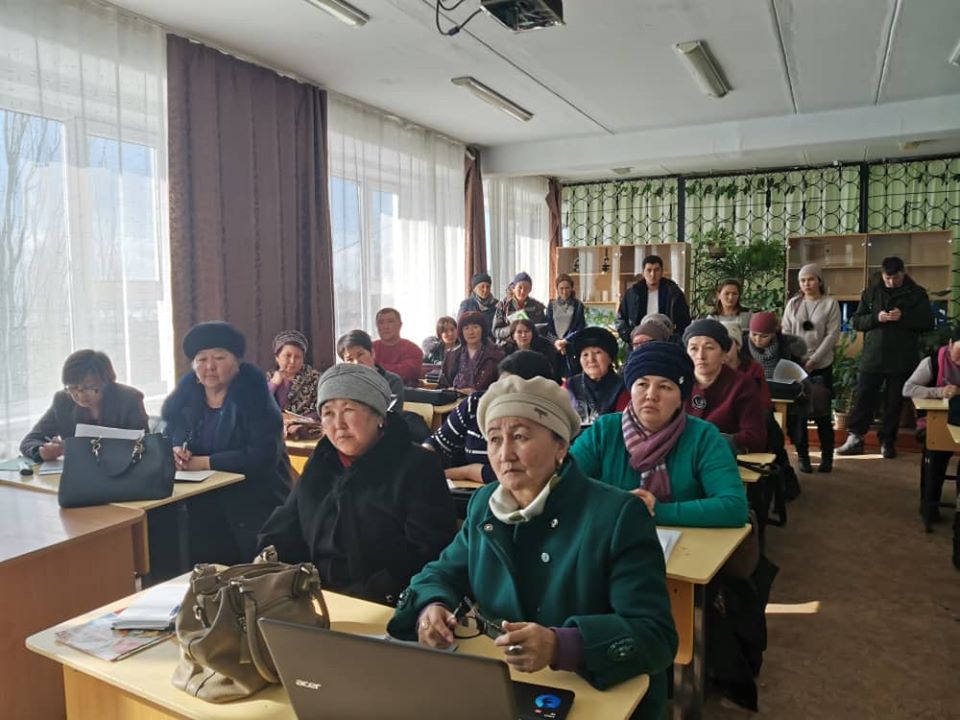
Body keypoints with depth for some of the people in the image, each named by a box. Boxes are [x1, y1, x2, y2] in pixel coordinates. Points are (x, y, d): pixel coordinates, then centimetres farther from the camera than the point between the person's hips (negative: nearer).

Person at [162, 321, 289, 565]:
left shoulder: (253, 394, -12)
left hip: (254, 507, -4)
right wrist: (172, 452, -15)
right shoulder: (186, 392, 3)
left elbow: (264, 456, -21)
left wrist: (204, 462, -21)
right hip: (202, 508, 4)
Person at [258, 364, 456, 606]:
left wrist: (367, 595, -21)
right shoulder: (320, 464, 16)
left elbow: (425, 555, -13)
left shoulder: (417, 467, -5)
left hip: (383, 607, -5)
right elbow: (284, 529, 19)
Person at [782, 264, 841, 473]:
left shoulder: (830, 303, 0)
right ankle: (802, 455, 14)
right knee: (798, 411, 3)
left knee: (822, 413, 1)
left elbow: (832, 335, -6)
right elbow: (785, 333, 6)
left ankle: (827, 457, 13)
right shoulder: (793, 303, 8)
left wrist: (813, 360, -12)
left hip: (821, 366, -2)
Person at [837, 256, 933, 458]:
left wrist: (904, 317, -17)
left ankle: (888, 442, 17)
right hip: (872, 357, 1)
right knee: (863, 398, -1)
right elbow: (856, 321, 5)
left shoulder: (917, 293, 3)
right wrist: (875, 318, -14)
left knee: (894, 402, 7)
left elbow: (928, 322, -2)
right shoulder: (871, 292, 7)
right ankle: (855, 439, 6)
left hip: (902, 360, -1)